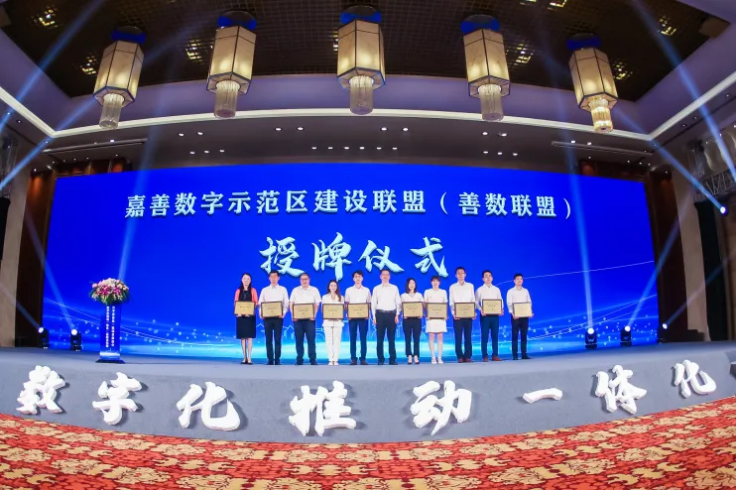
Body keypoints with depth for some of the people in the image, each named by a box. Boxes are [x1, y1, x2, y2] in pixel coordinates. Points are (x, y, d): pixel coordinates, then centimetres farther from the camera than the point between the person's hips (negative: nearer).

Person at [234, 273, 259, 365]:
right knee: (242, 337, 2)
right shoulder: (238, 291, 11)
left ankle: (249, 358, -5)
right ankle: (244, 357, 8)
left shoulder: (253, 291, 6)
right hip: (240, 316, 2)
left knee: (249, 336, -5)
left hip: (250, 316, -2)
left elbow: (256, 303, 1)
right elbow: (235, 303, 7)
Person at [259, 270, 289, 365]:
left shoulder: (283, 289, 8)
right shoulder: (264, 290, 11)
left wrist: (283, 313, -14)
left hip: (278, 317, -1)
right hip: (267, 317, 2)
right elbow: (260, 303, 7)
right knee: (269, 339, 3)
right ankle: (270, 360, 9)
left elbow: (286, 303, 2)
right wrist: (261, 313, -11)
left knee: (278, 339, -1)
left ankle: (277, 360, 4)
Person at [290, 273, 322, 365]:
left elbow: (317, 304, 2)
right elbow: (291, 304, 8)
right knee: (299, 339, 3)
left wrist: (314, 315, -11)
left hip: (309, 318, -2)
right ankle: (299, 359, 9)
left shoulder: (314, 290, 6)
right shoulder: (295, 290, 11)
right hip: (298, 318, 2)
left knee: (311, 339, -3)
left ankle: (313, 359, 1)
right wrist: (293, 315, -5)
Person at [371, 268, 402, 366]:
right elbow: (373, 303, 6)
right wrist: (374, 316, -1)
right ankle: (380, 359, 8)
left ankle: (392, 359, 8)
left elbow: (398, 302, 7)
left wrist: (397, 315, -2)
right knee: (380, 338, 1)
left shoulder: (394, 288, 9)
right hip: (380, 314, 0)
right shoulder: (376, 289, 8)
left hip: (392, 314, 0)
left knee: (392, 338, 3)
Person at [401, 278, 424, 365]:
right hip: (407, 319, -1)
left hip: (417, 319, 1)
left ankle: (416, 357, 2)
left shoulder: (419, 295, 11)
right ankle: (409, 357, 4)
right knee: (408, 338, 0)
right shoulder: (403, 295, 8)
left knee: (416, 338, -1)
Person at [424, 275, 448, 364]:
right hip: (431, 317, -1)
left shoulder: (443, 292, 11)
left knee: (440, 337, 0)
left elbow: (446, 305, 10)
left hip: (441, 317, 1)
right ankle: (433, 357, 1)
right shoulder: (427, 292, 7)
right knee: (431, 337, -2)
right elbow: (425, 304, 6)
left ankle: (440, 357, 4)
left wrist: (446, 315, -3)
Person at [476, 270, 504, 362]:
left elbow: (500, 301, 9)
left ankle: (495, 355, 9)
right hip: (485, 315, -3)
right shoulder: (479, 290, 3)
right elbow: (476, 302, -2)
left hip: (495, 314, 3)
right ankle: (485, 356, 3)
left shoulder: (497, 289, 12)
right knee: (484, 336, -1)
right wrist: (481, 310, -19)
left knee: (495, 335, 4)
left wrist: (501, 309, -9)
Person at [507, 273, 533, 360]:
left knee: (524, 335, 4)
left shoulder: (526, 291, 13)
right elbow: (509, 304, -6)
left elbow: (529, 302, 11)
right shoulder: (510, 291, 2)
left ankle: (524, 354, 9)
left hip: (525, 315, 3)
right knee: (515, 335, -2)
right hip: (515, 316, -3)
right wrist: (512, 313, -20)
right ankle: (515, 355, 0)